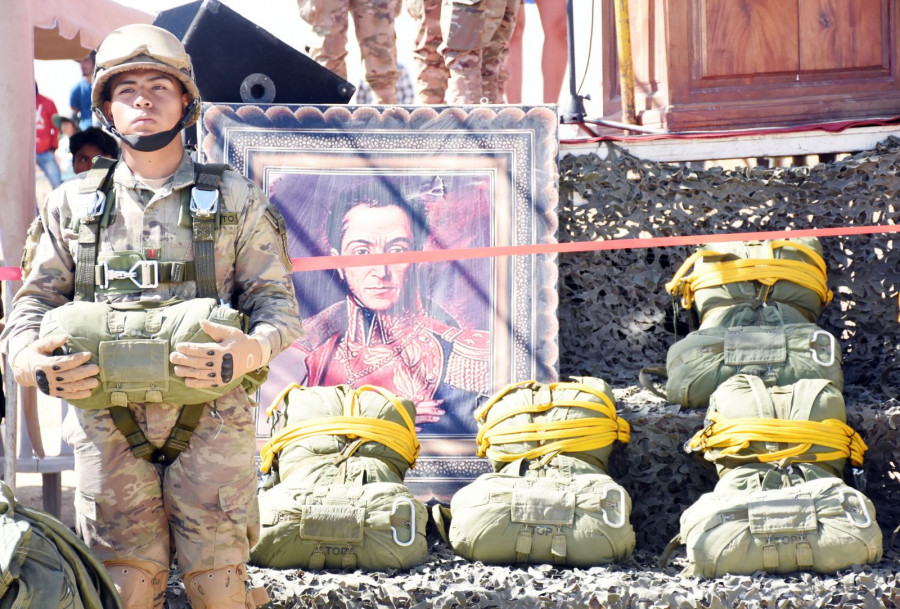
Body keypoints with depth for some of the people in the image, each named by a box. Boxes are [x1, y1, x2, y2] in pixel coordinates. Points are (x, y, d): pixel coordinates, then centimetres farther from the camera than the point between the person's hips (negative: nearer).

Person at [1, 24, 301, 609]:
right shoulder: (73, 204, 13)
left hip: (211, 417, -1)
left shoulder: (236, 200, 9)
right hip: (107, 422, 1)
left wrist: (251, 351, -18)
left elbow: (277, 300, 6)